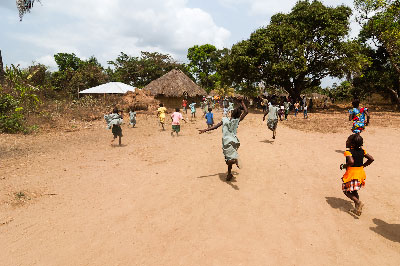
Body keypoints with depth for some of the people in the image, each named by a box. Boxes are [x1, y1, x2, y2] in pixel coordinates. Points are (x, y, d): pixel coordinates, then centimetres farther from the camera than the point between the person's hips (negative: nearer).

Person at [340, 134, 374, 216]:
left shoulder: (348, 152, -16)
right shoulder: (362, 150, 5)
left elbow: (351, 161, -32)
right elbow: (371, 159, 7)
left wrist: (343, 166, -16)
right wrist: (363, 165, 14)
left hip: (351, 173, -7)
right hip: (360, 173, 7)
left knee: (346, 191, 8)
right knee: (354, 191, 21)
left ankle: (358, 202, -12)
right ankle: (357, 208, 22)